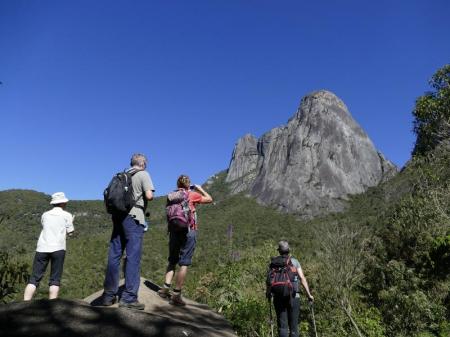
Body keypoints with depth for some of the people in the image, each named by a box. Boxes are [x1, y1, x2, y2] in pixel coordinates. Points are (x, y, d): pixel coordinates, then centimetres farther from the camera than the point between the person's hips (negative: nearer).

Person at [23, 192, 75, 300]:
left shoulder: (45, 215, 15)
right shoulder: (67, 215, 6)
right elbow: (70, 233, 8)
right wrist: (71, 222, 26)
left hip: (42, 248, 3)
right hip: (58, 248, -3)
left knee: (34, 278, 5)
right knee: (55, 280, 3)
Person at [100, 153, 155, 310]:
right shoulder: (143, 174, -2)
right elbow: (149, 196, -13)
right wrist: (150, 196, 8)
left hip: (118, 216, 6)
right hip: (134, 217, -6)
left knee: (114, 256, 8)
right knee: (133, 257, -3)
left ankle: (108, 295, 13)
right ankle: (129, 297, -2)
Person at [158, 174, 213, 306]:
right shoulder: (192, 194, -3)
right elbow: (209, 199, 9)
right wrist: (200, 189, 20)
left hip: (174, 230, 5)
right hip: (189, 231, -5)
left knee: (172, 261, 19)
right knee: (184, 264, -1)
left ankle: (166, 288, 18)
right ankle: (176, 295, -1)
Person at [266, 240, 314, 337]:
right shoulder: (295, 261, 1)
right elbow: (302, 278, -6)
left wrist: (268, 293, 16)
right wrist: (309, 294, 1)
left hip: (278, 297, 0)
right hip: (293, 297, 0)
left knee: (282, 325, 5)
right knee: (293, 324, 12)